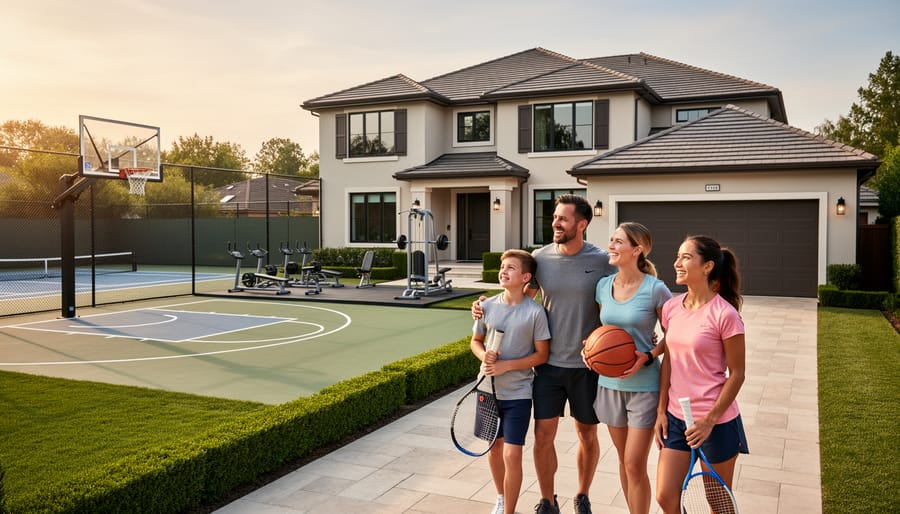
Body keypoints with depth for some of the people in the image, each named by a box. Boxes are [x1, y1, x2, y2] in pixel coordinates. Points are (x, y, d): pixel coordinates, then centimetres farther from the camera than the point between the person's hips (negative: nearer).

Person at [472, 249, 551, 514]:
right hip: (489, 389, 4)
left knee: (512, 455, -6)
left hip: (518, 393, -4)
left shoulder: (535, 312, -13)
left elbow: (542, 354, -8)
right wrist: (485, 357, -12)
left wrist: (506, 365, -18)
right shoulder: (488, 306, -3)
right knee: (494, 446, 18)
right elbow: (476, 341, 10)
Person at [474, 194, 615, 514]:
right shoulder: (540, 258, -3)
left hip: (588, 365, -1)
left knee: (587, 435, 13)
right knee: (543, 434, 3)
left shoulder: (602, 260, -10)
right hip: (549, 364, 1)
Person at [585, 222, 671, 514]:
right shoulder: (604, 285, 1)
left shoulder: (655, 289, -14)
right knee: (623, 459, 16)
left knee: (635, 465, -2)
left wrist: (647, 357, -19)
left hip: (644, 386, -5)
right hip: (609, 383, 5)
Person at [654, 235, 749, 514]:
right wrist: (661, 411, 5)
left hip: (716, 422, -5)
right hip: (676, 418, 5)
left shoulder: (725, 315, -16)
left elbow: (736, 375, -11)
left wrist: (709, 421, -14)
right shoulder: (671, 308, 1)